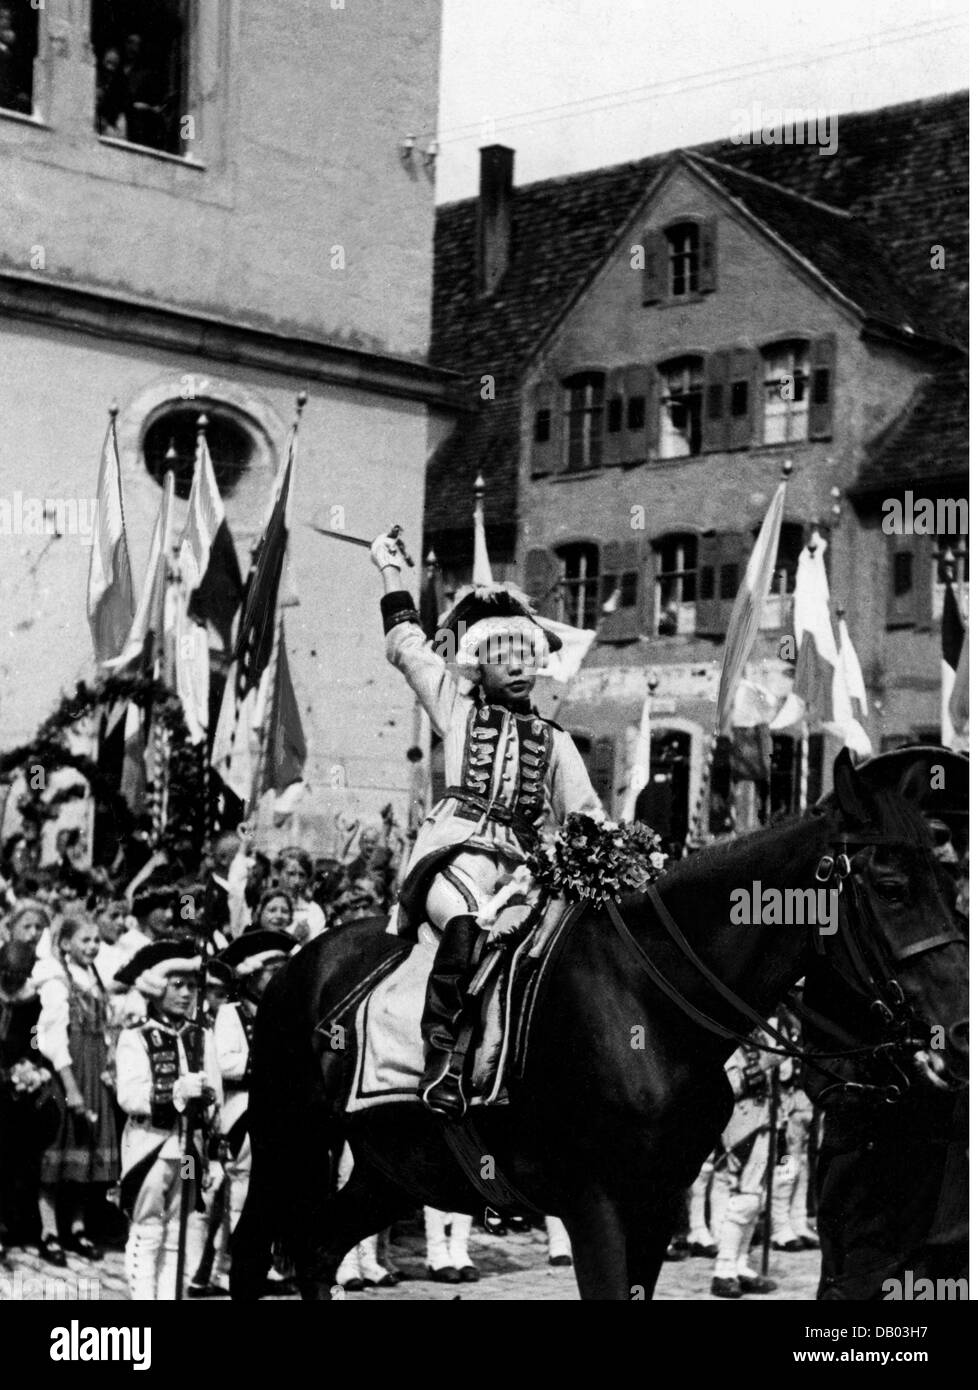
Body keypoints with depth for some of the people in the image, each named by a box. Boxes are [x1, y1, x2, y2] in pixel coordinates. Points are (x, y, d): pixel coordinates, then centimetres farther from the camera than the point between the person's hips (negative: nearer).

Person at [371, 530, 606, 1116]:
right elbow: (407, 646, 19)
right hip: (456, 849, -4)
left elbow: (586, 815, 21)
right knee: (464, 923, -34)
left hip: (520, 864, 5)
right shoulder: (458, 707, 18)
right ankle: (441, 1057, -37)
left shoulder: (555, 740, 24)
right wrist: (391, 571, 24)